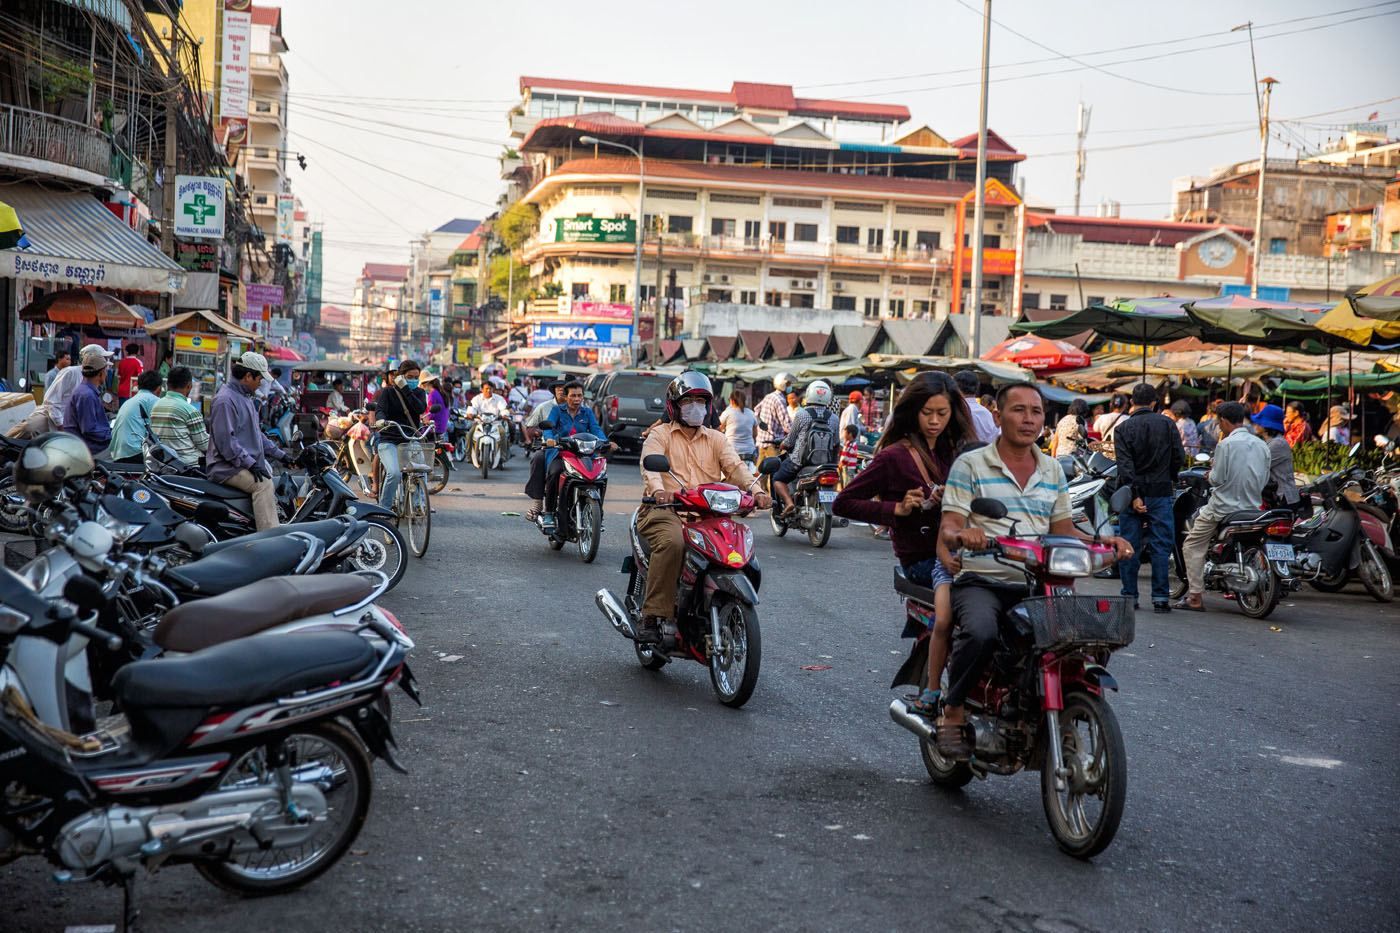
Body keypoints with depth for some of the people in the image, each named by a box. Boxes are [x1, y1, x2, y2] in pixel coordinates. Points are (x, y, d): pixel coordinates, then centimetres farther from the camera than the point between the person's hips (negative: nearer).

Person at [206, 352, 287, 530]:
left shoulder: (246, 398, 20)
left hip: (248, 463, 11)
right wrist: (250, 464, -24)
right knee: (263, 484, -28)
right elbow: (225, 441, -21)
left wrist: (279, 454, 20)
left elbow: (256, 433, 26)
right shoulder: (225, 400, -14)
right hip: (228, 467, -11)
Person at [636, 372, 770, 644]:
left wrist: (755, 490, -17)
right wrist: (658, 490, -34)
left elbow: (735, 466, 5)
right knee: (672, 542, -36)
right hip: (666, 509, -4)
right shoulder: (660, 434, 10)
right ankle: (652, 617, -33)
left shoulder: (715, 439, 23)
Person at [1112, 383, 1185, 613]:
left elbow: (1125, 464, -10)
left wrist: (1133, 495, -14)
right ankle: (1161, 597, 1)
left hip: (1133, 491, 0)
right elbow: (1179, 457, -1)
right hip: (1161, 491, 0)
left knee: (1129, 546, 6)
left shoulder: (1122, 428, -1)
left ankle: (1130, 596, 7)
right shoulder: (1167, 424, 1)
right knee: (1161, 546, 4)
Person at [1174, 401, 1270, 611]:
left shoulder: (1226, 444, -14)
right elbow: (1264, 479, 10)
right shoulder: (1262, 445, 6)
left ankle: (1195, 597, -3)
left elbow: (1217, 479, -14)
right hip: (1253, 507, 7)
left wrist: (1213, 469, 7)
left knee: (1192, 546, 5)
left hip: (1225, 506, -7)